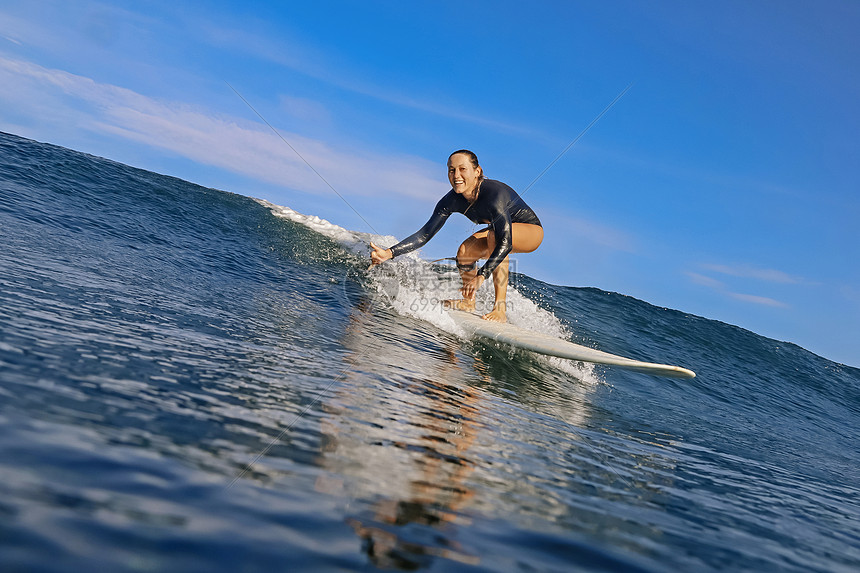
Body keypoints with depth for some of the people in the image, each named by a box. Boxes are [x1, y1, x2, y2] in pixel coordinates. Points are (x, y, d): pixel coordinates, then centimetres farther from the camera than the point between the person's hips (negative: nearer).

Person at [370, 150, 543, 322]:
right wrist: (389, 253, -28)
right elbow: (424, 234, -16)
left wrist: (481, 276, -54)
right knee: (464, 252, -14)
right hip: (503, 229, 7)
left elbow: (505, 243, -44)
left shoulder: (494, 193, -36)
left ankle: (500, 307, -31)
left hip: (531, 230, -6)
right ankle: (469, 302, 12)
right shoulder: (452, 201, -16)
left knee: (495, 235, -34)